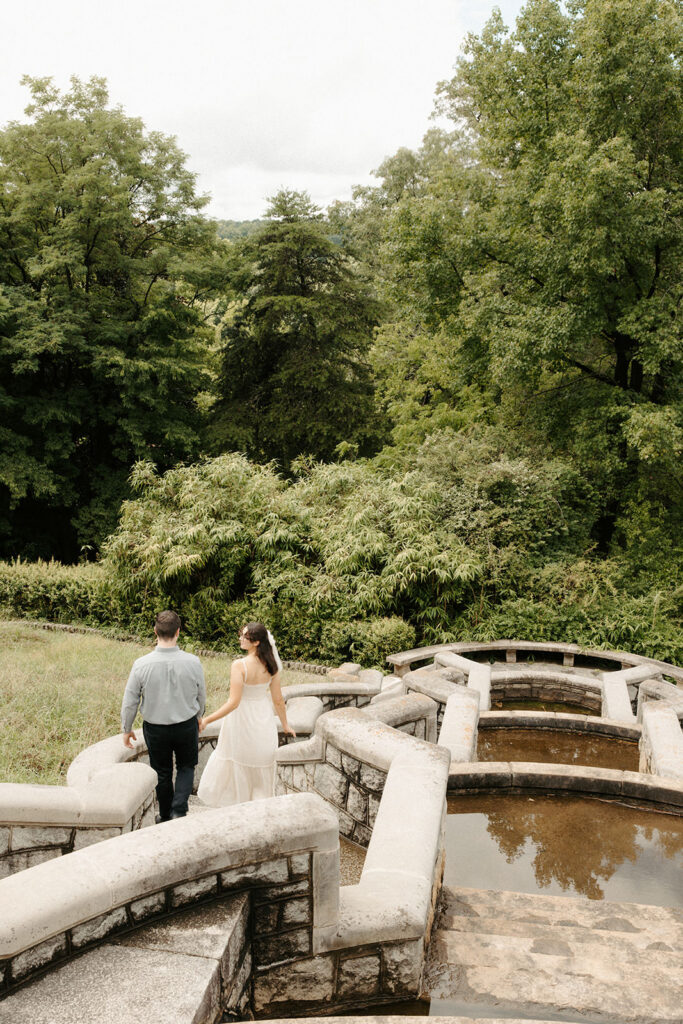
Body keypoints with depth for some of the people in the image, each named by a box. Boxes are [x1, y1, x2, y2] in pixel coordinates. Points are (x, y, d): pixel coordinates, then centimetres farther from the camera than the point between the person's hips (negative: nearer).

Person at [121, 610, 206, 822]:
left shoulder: (141, 665, -19)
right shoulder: (192, 662, -17)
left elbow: (129, 702, -10)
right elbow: (201, 697, -2)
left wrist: (126, 729, 7)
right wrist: (197, 716, 19)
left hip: (155, 728, 0)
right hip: (187, 725, 0)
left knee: (162, 772, 19)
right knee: (186, 767, 22)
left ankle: (165, 816, 35)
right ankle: (179, 810, 6)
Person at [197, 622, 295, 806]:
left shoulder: (239, 665, -25)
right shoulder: (271, 665, -9)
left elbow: (233, 702, -27)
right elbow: (278, 700, -2)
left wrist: (206, 720, -21)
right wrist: (285, 725, 12)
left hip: (242, 722, -5)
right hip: (264, 722, 5)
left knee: (235, 769, 15)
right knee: (261, 769, 21)